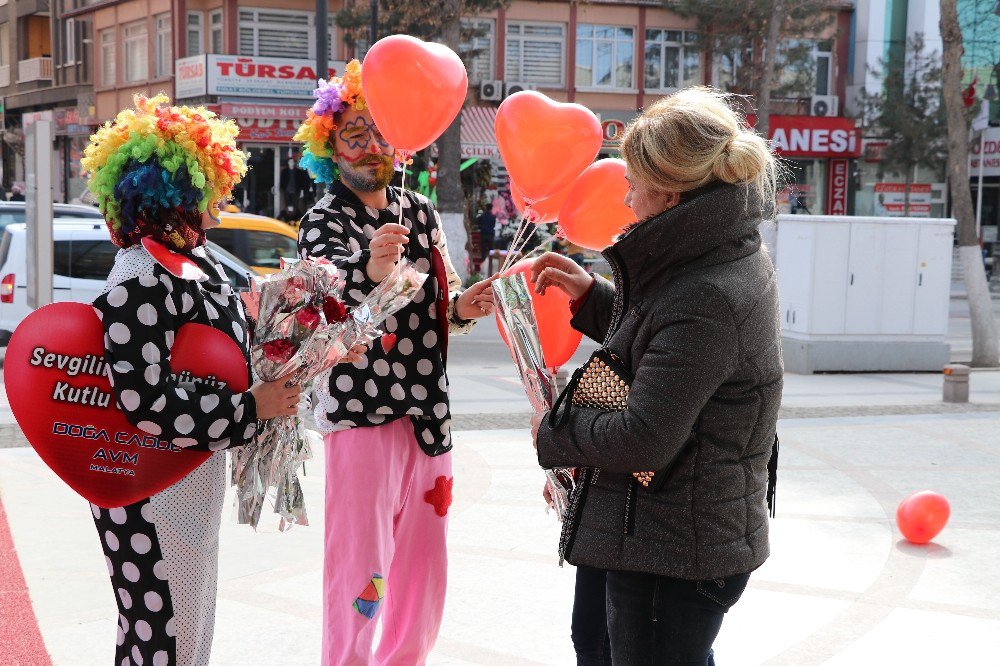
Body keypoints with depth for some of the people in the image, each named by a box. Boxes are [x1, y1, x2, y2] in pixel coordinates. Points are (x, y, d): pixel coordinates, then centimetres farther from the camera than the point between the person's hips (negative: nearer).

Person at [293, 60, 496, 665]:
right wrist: (370, 271, -50)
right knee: (359, 564, -6)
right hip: (361, 411, -6)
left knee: (424, 559, 14)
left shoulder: (421, 212, 10)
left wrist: (462, 307, -7)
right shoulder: (325, 223, -7)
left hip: (428, 407, 6)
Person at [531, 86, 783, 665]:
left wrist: (554, 431, -11)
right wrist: (592, 297, 12)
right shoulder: (737, 258, 6)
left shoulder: (704, 301, -27)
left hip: (670, 556, -10)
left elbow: (643, 440, -28)